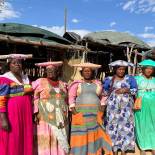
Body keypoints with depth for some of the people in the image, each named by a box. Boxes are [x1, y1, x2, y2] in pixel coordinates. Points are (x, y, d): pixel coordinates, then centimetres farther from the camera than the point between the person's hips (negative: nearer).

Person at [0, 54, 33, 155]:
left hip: (26, 115, 6)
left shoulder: (26, 78, 13)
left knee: (25, 141, 10)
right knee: (11, 143, 0)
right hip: (11, 115, -6)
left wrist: (33, 114, 14)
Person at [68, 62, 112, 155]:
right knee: (81, 135, -1)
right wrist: (73, 109, -10)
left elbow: (101, 97, 16)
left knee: (95, 134, 2)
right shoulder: (77, 84, 4)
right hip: (81, 114, -2)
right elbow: (71, 97, 2)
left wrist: (102, 106, 2)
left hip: (95, 114, 2)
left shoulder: (97, 83, 11)